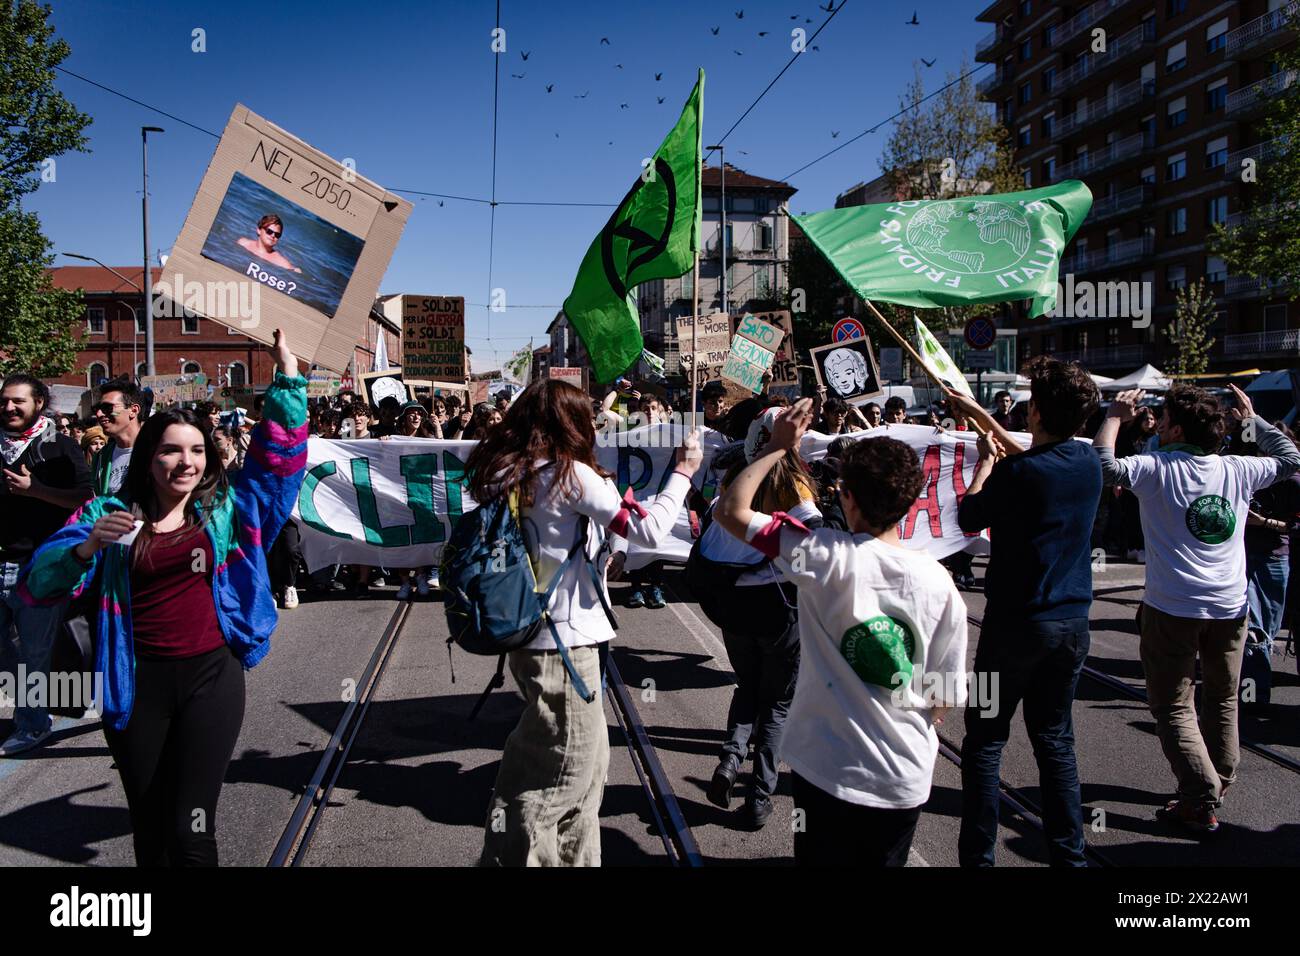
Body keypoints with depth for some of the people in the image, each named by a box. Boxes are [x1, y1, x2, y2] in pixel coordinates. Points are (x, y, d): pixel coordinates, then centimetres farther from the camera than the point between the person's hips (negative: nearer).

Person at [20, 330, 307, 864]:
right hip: (137, 684, 1)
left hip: (211, 677, 0)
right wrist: (88, 546, -23)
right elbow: (40, 584, -4)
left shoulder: (226, 510, 4)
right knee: (149, 831, 13)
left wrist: (287, 377, 1)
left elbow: (277, 454, 6)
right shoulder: (107, 514, 2)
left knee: (191, 832, -2)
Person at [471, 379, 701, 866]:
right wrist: (682, 473, -4)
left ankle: (576, 857, 31)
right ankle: (511, 855, 12)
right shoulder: (570, 474, -15)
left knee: (588, 760, 21)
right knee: (565, 770, 5)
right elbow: (648, 529, -16)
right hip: (565, 642, -8)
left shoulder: (505, 473, 7)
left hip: (529, 634, 8)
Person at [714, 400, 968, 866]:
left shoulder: (827, 556, -19)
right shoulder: (940, 584, -8)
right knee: (885, 860, 23)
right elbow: (943, 700, 0)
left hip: (828, 771, -3)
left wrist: (777, 446, -2)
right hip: (906, 780, 3)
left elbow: (729, 509, -10)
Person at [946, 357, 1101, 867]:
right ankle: (1069, 853, 21)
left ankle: (978, 855, 9)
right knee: (1055, 739, 16)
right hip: (1073, 621, 6)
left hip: (1017, 621, -6)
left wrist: (986, 459, 10)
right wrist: (978, 412, 28)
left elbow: (967, 517, -2)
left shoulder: (1017, 473, -19)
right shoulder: (1088, 462, 1)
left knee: (984, 740, 5)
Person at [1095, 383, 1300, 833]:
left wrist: (1115, 416, -4)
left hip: (1173, 609, -5)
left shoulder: (1159, 469, -12)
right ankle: (1218, 783, 32)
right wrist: (1251, 419, 24)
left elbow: (1104, 465, -19)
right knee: (1223, 700, 20)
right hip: (1231, 606, 5)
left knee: (1173, 707, 4)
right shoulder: (1238, 470, 2)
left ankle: (1200, 800, -1)